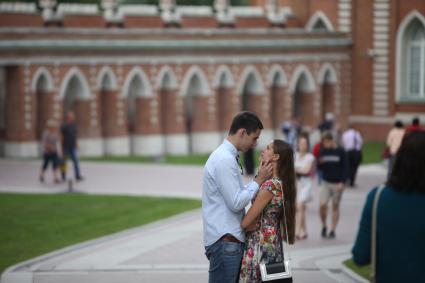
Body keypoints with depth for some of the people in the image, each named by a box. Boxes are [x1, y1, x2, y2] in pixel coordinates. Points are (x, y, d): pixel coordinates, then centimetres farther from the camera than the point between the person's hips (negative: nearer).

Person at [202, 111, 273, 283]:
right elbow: (236, 203, -18)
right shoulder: (225, 160, -15)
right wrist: (258, 180, -9)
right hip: (225, 242, -10)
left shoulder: (226, 156, 16)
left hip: (231, 240, 10)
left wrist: (258, 178, 9)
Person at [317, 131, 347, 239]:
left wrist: (342, 182, -12)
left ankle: (332, 230, 14)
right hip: (326, 182, 2)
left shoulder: (340, 152, -4)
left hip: (337, 183, -2)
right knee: (322, 205, -12)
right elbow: (320, 167, 9)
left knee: (335, 207, 6)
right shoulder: (323, 151, 4)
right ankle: (324, 226, 9)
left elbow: (344, 168, -3)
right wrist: (320, 163, -15)